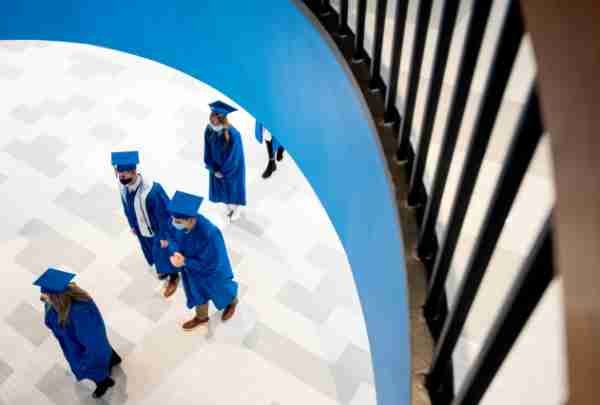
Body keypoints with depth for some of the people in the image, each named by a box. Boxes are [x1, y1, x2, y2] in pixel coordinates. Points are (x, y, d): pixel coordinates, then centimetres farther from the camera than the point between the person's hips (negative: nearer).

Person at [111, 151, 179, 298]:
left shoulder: (152, 190, -40)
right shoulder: (122, 185, -20)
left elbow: (164, 214, -26)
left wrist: (164, 236, -16)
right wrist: (132, 225, 11)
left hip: (157, 230, -6)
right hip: (141, 229, 6)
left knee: (164, 253, 19)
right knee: (153, 252, 30)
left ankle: (173, 277, 49)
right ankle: (164, 269, 61)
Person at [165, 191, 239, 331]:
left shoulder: (208, 234, -45)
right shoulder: (178, 221, -27)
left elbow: (211, 264, -30)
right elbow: (173, 238, -6)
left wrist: (185, 262, -31)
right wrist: (176, 253, -25)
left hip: (211, 272, -5)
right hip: (192, 267, 5)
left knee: (219, 291, 27)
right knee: (198, 292, 31)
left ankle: (232, 302, 62)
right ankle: (201, 316, 61)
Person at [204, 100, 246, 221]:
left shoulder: (233, 135, -36)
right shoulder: (209, 129, -20)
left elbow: (233, 157, -24)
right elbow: (208, 150, -7)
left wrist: (224, 172, -14)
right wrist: (214, 168, -10)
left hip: (232, 166, -4)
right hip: (217, 165, 5)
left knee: (233, 187, 20)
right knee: (221, 187, 24)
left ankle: (236, 209, 50)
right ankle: (228, 207, 53)